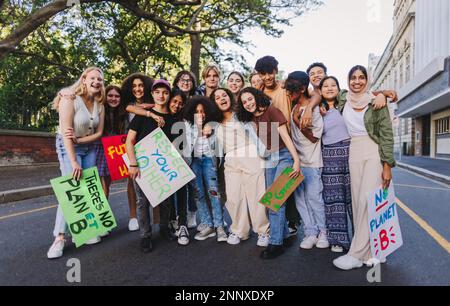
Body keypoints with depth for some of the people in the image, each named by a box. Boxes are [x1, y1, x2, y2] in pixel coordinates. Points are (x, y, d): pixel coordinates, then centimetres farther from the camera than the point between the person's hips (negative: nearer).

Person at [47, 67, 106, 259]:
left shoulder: (99, 105, 0)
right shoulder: (70, 99, -18)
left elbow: (99, 133, -1)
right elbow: (66, 133, -24)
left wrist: (79, 139, -18)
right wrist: (74, 162, -29)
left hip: (89, 147, 6)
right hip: (68, 146, -5)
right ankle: (60, 237, -10)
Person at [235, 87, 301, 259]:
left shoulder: (271, 111, -11)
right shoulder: (252, 119, 10)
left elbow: (285, 136, -17)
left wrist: (296, 160, -23)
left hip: (284, 156, -7)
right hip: (269, 159, 7)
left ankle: (276, 243, -4)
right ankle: (284, 234, 23)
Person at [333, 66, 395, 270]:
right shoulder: (344, 100, 7)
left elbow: (386, 134, -5)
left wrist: (387, 165, -11)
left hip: (374, 152, -4)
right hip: (354, 152, 4)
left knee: (367, 200, -10)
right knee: (358, 201, 2)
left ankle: (357, 254, -6)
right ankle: (370, 251, 13)